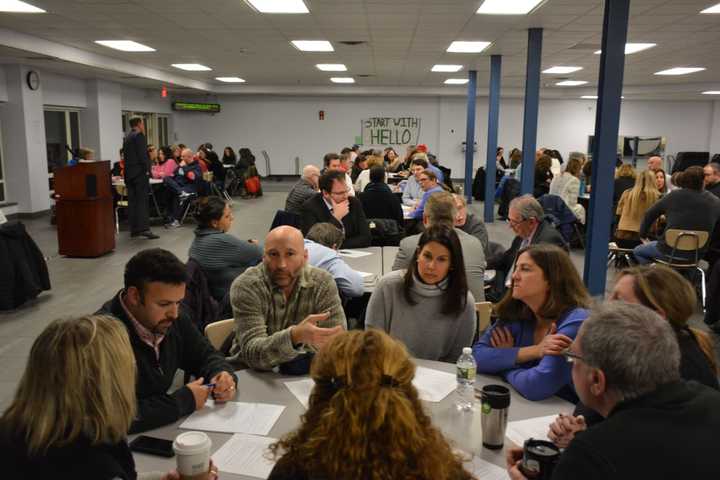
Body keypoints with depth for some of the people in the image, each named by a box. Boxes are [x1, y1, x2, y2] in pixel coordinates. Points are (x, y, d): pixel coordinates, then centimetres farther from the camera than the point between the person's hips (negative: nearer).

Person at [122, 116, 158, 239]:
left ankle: (134, 229, 8)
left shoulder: (127, 138, 17)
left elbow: (125, 156, 17)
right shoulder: (139, 135, -7)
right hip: (140, 172, -8)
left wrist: (128, 171, 17)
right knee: (142, 200, -11)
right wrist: (147, 170, -12)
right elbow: (142, 155, -16)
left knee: (132, 201, 7)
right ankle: (144, 228, -17)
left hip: (129, 173, 8)